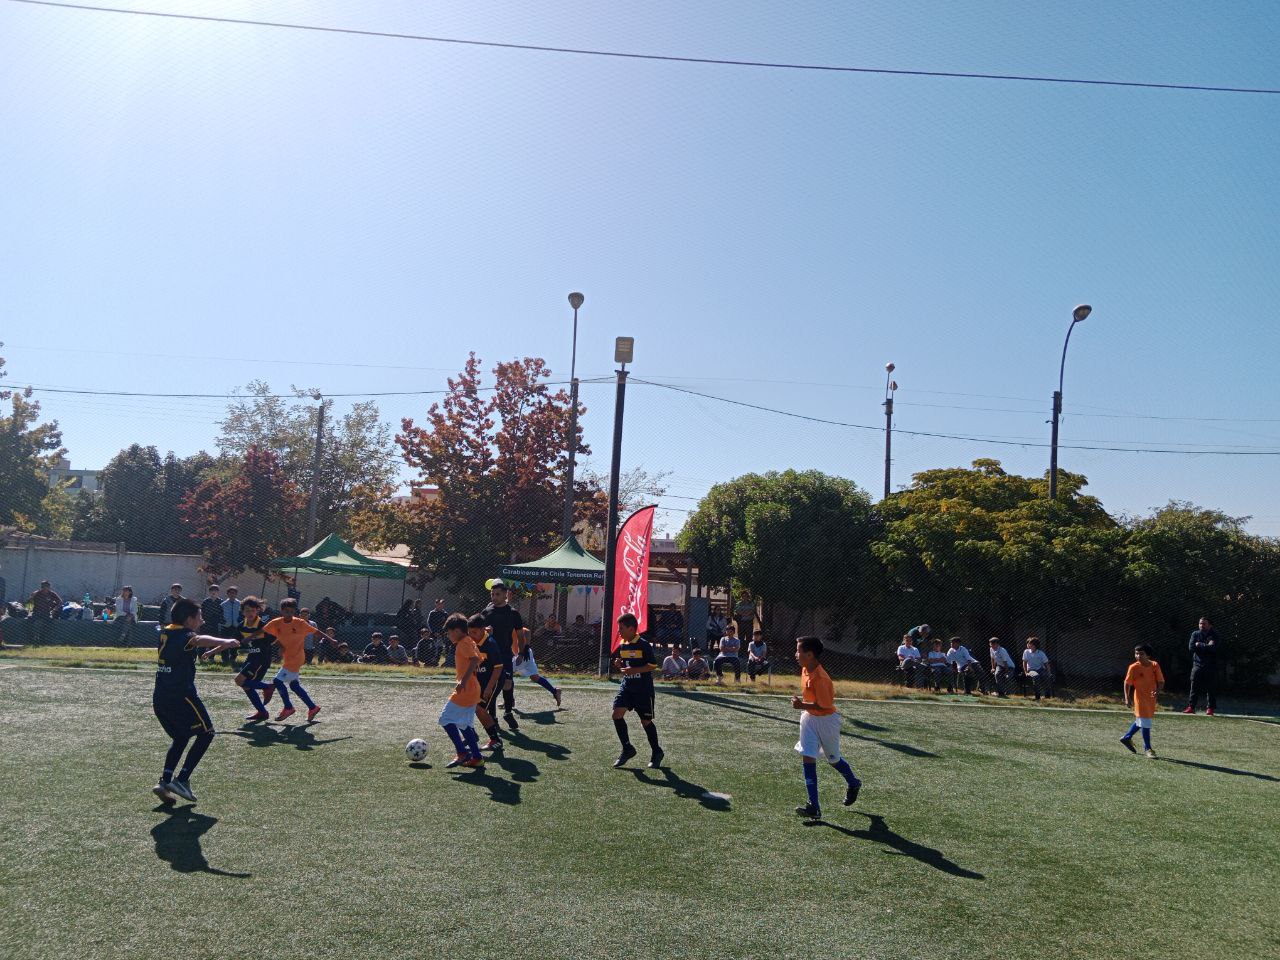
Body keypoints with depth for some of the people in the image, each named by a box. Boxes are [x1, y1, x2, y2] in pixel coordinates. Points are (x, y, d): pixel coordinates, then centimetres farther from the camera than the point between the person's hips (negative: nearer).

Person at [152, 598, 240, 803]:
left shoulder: (166, 632, 15)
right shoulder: (183, 635, -11)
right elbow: (199, 640, -37)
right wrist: (224, 642, -53)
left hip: (159, 698, 9)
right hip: (181, 696, -8)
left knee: (180, 738, 21)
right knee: (206, 733, 4)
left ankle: (164, 781, 7)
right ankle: (181, 779, -4)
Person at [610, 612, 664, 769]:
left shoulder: (643, 645, -13)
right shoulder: (622, 645, 7)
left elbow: (653, 665, -15)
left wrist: (633, 670, -23)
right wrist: (620, 665, 0)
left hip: (643, 689, -6)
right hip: (627, 686, 6)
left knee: (646, 721, 2)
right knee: (617, 714, -10)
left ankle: (657, 752, 21)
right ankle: (627, 749, 4)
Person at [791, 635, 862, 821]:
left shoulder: (820, 678, -29)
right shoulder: (805, 670, -3)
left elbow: (825, 706, -26)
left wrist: (803, 705, -27)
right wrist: (803, 704, 9)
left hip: (826, 720, -7)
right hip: (809, 718, 7)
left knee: (833, 759, 14)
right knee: (808, 758, -5)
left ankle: (853, 784, 46)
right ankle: (814, 807, -6)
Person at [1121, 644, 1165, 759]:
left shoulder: (1155, 665, -7)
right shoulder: (1133, 667, -13)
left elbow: (1161, 682, -4)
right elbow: (1127, 683, -5)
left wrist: (1157, 690, -24)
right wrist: (1127, 698, -11)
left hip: (1151, 699, 4)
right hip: (1140, 698, -4)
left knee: (1140, 721, 18)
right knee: (1145, 724, -3)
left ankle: (1126, 738, 38)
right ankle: (1147, 749, 9)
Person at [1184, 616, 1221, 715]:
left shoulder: (1214, 636, 3)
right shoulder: (1195, 634, 10)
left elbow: (1214, 649, -14)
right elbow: (1191, 648, -3)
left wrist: (1199, 645, -8)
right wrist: (1206, 646, -8)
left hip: (1211, 666, -1)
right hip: (1197, 664, 1)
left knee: (1211, 688, 1)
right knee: (1194, 687, -1)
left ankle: (1210, 708, 8)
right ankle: (1191, 706, 1)